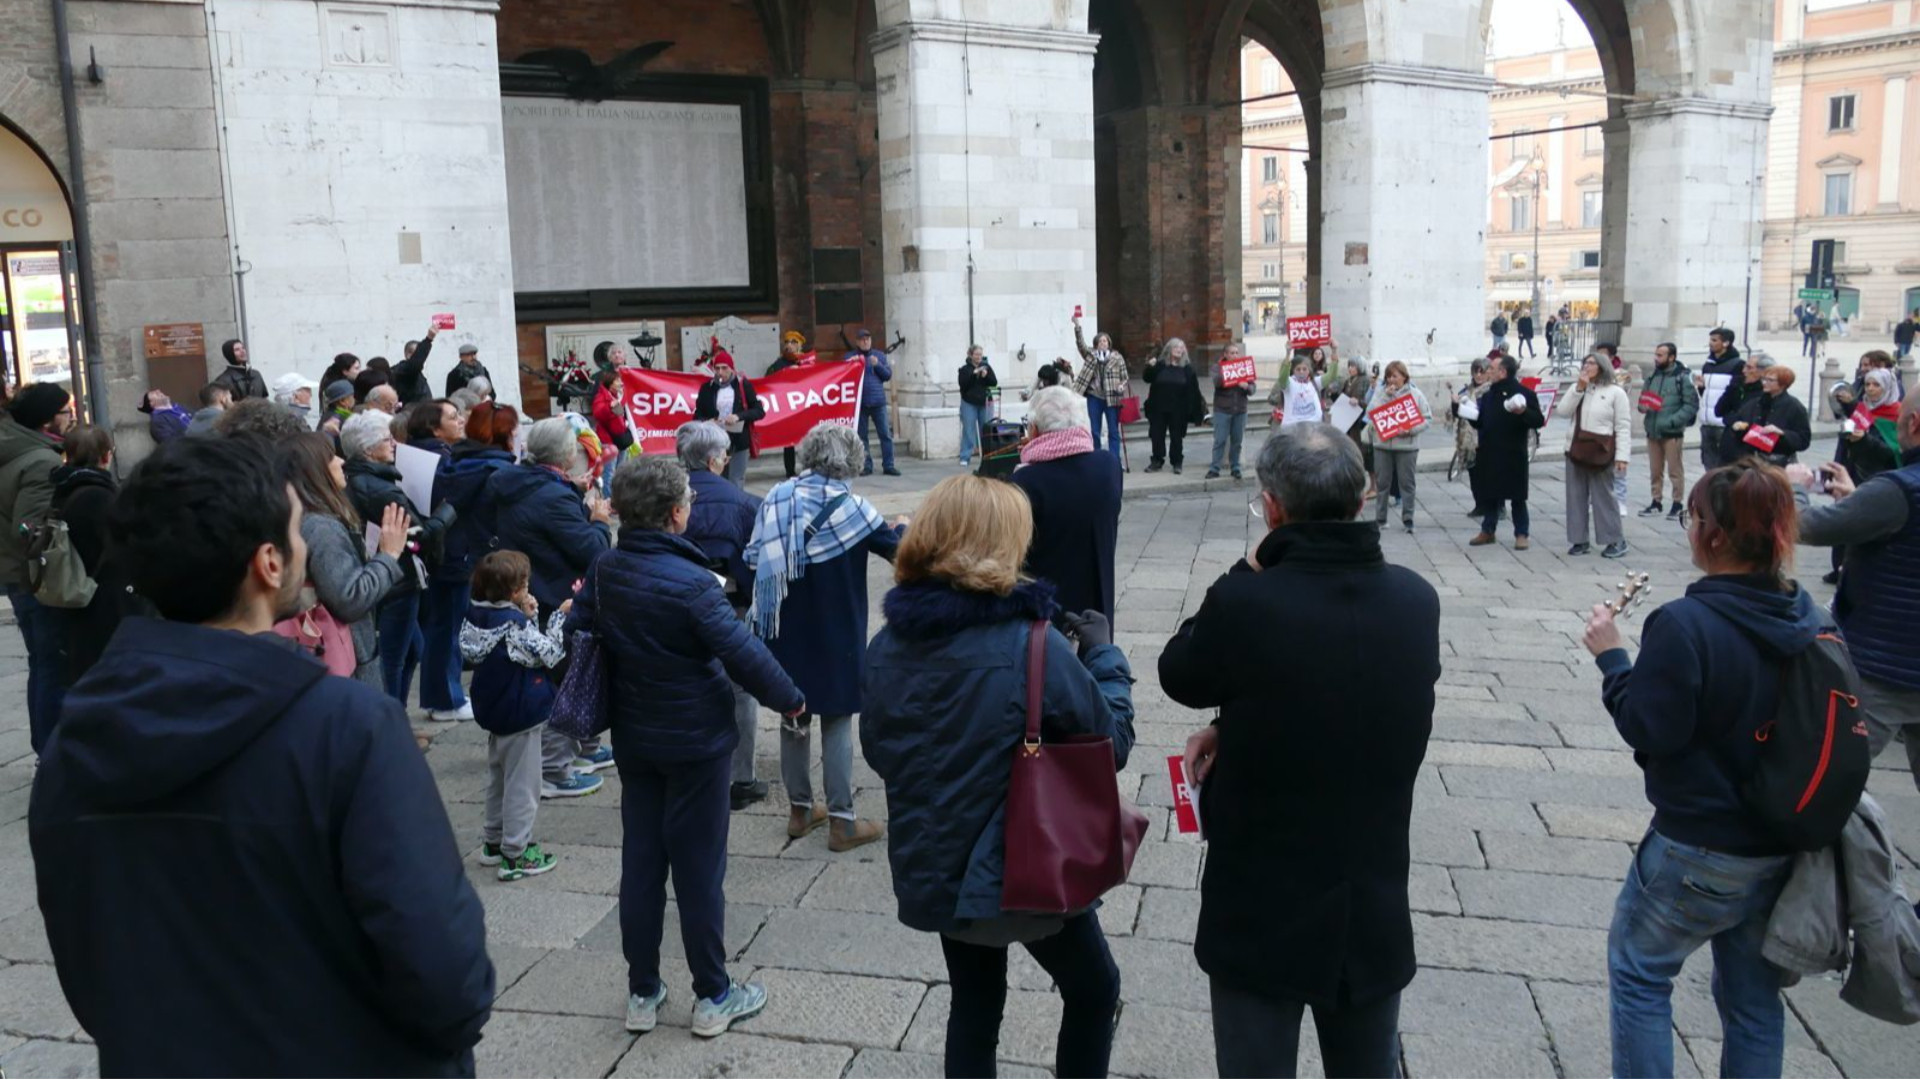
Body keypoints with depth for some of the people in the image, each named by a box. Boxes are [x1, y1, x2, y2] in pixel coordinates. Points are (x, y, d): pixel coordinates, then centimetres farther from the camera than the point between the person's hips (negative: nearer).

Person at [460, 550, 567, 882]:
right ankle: (515, 855, 8)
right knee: (522, 786, 2)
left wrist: (528, 615, -2)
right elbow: (549, 654, -17)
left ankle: (493, 842, 34)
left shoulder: (476, 617, -2)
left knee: (497, 779, 23)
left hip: (493, 713, 8)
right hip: (521, 715, -8)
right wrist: (560, 616, -11)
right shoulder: (514, 624, -24)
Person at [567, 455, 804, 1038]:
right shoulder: (689, 582, -23)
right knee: (699, 868, 4)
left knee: (640, 863, 13)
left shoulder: (603, 571, -2)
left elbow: (576, 630, 8)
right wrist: (789, 698, -7)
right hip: (695, 742, -6)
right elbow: (741, 651, -20)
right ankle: (713, 998, 16)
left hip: (633, 740, 6)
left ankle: (642, 993, 25)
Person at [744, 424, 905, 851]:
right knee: (836, 720, 3)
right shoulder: (847, 504, -12)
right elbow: (894, 548, -2)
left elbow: (754, 559, 1)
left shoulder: (776, 498, 0)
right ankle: (842, 821, 6)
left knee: (794, 717, 16)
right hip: (835, 634, -4)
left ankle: (799, 809, 27)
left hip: (786, 632, 5)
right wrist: (901, 527, 17)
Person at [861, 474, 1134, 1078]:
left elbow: (877, 752, 7)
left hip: (931, 868, 5)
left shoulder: (888, 645, -7)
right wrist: (1103, 655, 1)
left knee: (973, 1007, 23)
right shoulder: (1031, 645, -24)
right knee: (1093, 988, 21)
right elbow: (1113, 742, -12)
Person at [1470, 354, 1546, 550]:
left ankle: (1521, 534, 10)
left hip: (1513, 455, -6)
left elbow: (1539, 421, -14)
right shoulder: (1489, 394, 12)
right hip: (1490, 454, 6)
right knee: (1489, 494, 11)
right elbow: (1480, 422, 18)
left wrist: (1523, 412, -30)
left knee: (1517, 496, 2)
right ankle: (1488, 531, 21)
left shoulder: (1523, 393, -9)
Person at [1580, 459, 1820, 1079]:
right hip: (1785, 845, 7)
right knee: (1753, 994, 20)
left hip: (1700, 850, -6)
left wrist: (1610, 657, -8)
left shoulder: (1685, 626, -25)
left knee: (1638, 970, 14)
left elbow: (1648, 730, -19)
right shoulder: (1810, 622, -3)